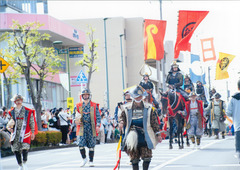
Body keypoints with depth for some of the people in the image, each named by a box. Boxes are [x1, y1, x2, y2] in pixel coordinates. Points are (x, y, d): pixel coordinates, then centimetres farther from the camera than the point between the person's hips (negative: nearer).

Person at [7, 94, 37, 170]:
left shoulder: (28, 111, 4)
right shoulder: (12, 112, 11)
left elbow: (32, 122, 7)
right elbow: (10, 122, 19)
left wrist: (33, 133, 3)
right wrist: (9, 127, -2)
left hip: (25, 132, -3)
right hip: (15, 132, 3)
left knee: (25, 148, -19)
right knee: (15, 149, 1)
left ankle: (24, 162, 0)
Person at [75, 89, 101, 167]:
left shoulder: (94, 105, 6)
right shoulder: (79, 106, 11)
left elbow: (98, 116, 5)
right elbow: (76, 115, 18)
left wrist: (98, 125, -7)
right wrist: (77, 121, -4)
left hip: (91, 127, -1)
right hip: (82, 127, 1)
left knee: (91, 145, 1)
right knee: (81, 144, -8)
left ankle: (91, 161, 10)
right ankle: (84, 159, 13)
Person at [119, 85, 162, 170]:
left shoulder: (148, 108, 7)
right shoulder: (127, 108, 6)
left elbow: (154, 121, 9)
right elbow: (122, 117, 15)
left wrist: (157, 134, 7)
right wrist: (121, 122, -9)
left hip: (145, 135, 0)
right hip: (132, 134, 0)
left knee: (147, 157, -7)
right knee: (134, 158, 3)